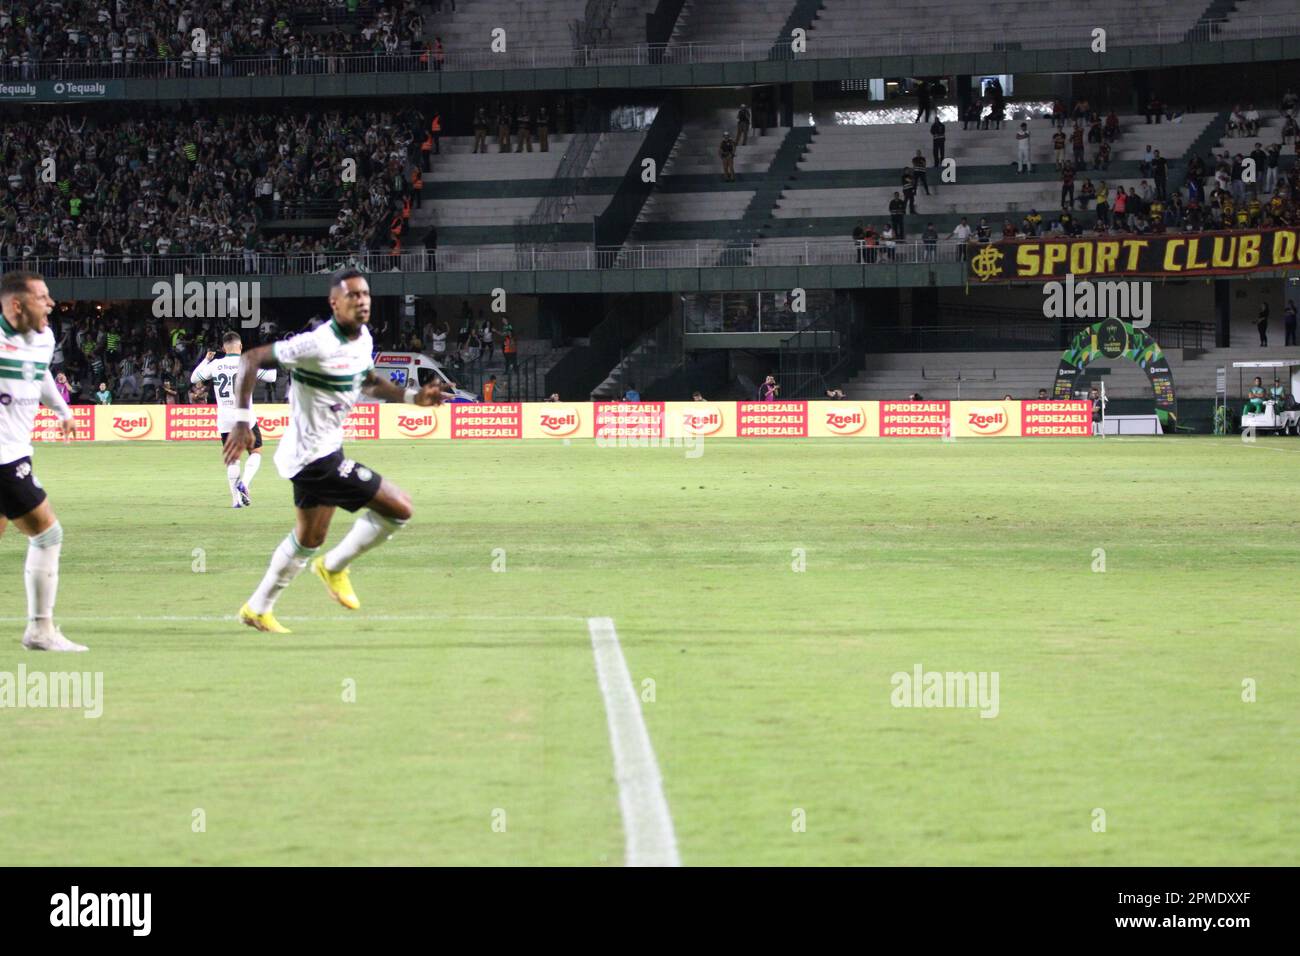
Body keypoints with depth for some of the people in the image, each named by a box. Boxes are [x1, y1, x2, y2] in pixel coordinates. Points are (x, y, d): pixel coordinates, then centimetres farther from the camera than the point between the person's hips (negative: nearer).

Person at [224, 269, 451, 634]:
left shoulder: (363, 339, 2)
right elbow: (250, 359, -23)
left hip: (321, 451, 10)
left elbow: (370, 382, 22)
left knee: (308, 539, 22)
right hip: (314, 457, -10)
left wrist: (414, 397, 6)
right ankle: (334, 566, 10)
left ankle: (258, 609, 37)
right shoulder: (318, 344, -25)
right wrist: (242, 421, -28)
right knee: (400, 507, -9)